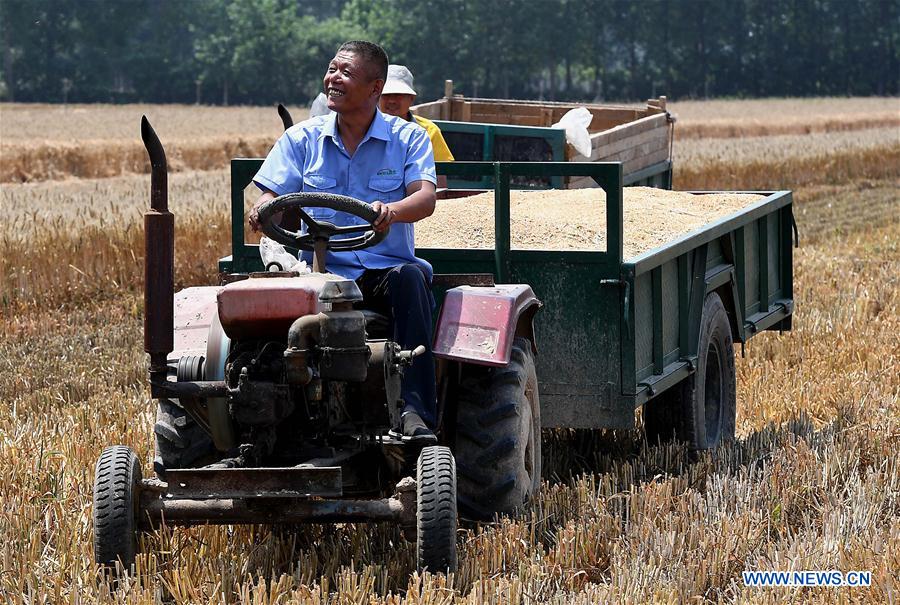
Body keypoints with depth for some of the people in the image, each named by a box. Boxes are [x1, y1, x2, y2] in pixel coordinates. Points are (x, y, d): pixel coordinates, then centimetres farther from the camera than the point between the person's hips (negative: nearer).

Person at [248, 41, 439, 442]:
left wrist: (390, 211, -34)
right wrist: (264, 210, -23)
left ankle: (415, 411, -40)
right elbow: (270, 196, 4)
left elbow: (425, 198, -10)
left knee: (410, 276, -36)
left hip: (385, 269, -1)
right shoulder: (301, 139, 13)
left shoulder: (409, 138, 7)